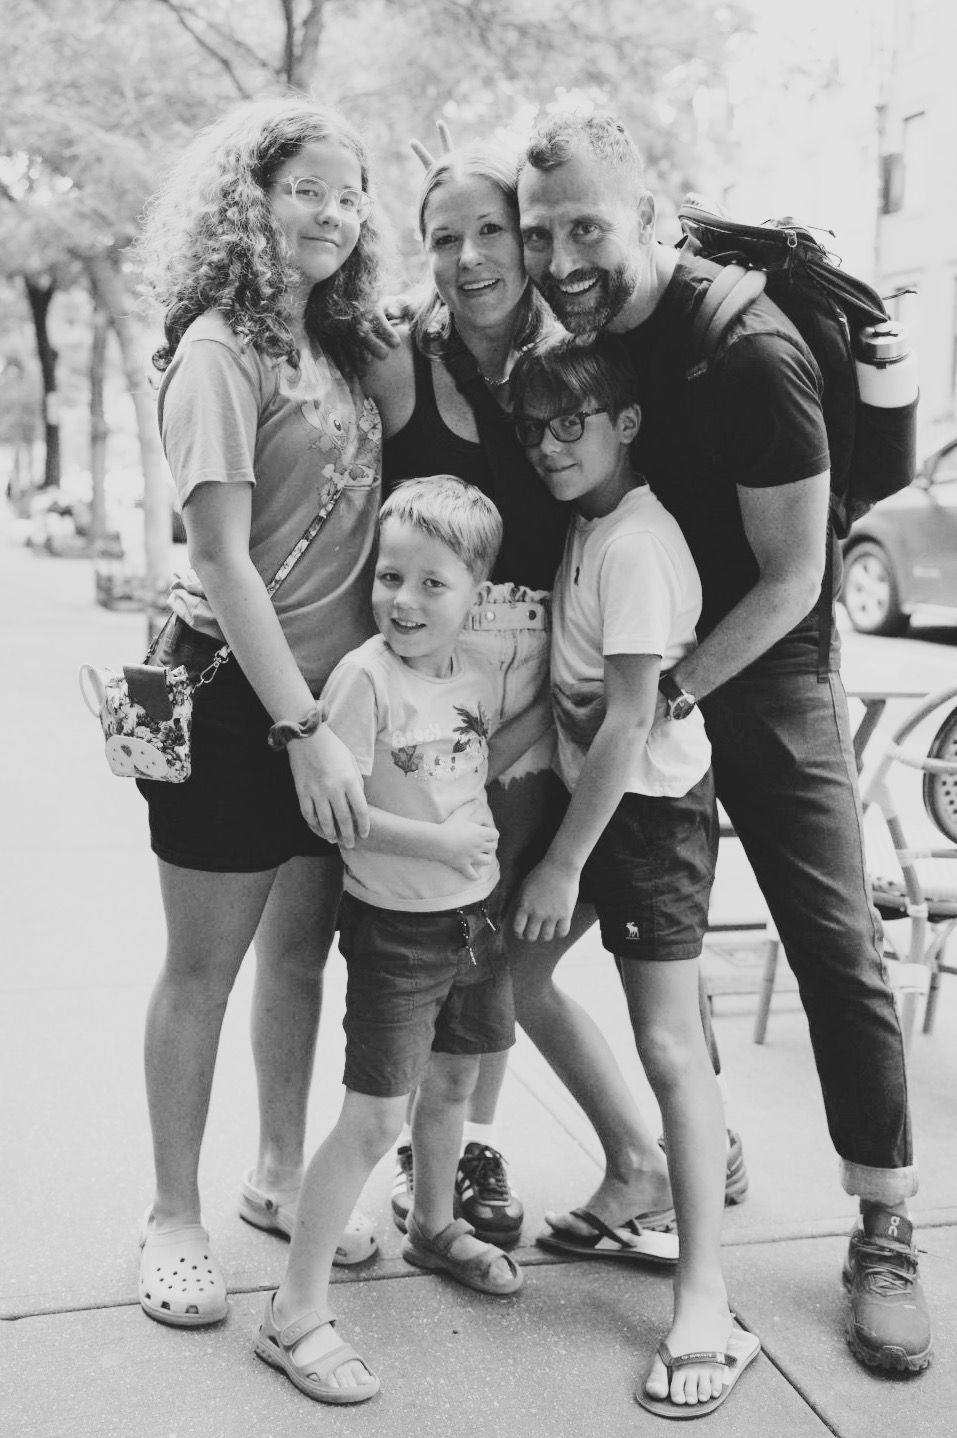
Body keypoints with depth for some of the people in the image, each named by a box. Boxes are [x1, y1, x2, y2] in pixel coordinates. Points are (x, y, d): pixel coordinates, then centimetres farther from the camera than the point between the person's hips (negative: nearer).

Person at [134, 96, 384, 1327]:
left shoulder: (333, 347, 11)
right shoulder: (219, 350, -11)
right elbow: (222, 557, -17)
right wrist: (304, 732, -21)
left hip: (333, 687, 7)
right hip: (237, 698, -7)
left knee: (300, 946, 15)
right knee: (204, 967, 6)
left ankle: (278, 1175, 33)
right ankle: (175, 1217, 22)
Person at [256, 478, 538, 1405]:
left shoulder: (477, 673, 0)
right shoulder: (365, 676, -21)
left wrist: (555, 704, 8)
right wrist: (432, 841, -30)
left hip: (474, 912, 7)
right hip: (395, 924, -7)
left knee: (452, 1083, 23)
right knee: (373, 1117, -6)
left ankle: (434, 1228, 48)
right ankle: (294, 1314, 6)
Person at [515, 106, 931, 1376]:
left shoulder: (749, 353, -23)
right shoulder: (576, 327, -4)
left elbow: (792, 578, -19)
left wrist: (666, 696, -20)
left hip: (762, 673, -6)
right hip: (631, 668, 6)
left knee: (837, 947, -3)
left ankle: (885, 1235, 9)